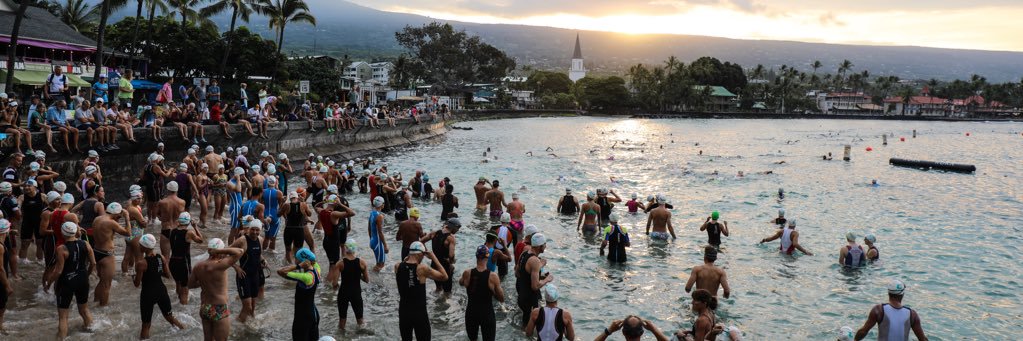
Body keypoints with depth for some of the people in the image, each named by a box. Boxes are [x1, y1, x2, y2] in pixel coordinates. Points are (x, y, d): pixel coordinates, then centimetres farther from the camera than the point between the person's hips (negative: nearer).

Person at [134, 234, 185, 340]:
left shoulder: (141, 263, -20)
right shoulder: (162, 258, -4)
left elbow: (137, 284, -13)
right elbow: (168, 275, 6)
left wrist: (133, 277, 7)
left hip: (148, 294, -5)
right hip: (161, 290, 5)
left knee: (146, 325, 8)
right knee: (169, 317, 23)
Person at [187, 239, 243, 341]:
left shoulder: (198, 266, -2)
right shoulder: (220, 265, -23)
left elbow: (190, 285, 10)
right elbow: (240, 251, -21)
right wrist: (220, 251, -17)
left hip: (204, 308, 7)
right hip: (219, 310, -7)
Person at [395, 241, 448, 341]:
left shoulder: (397, 267, -6)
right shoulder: (422, 268, -18)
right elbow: (444, 277, -8)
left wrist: (409, 256, 14)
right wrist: (434, 258, -4)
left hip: (404, 311, 4)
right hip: (419, 313, -4)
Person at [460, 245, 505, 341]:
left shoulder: (467, 273, -12)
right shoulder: (493, 276, -19)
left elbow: (460, 283, 13)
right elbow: (501, 299, -10)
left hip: (471, 313, 3)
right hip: (487, 314, -2)